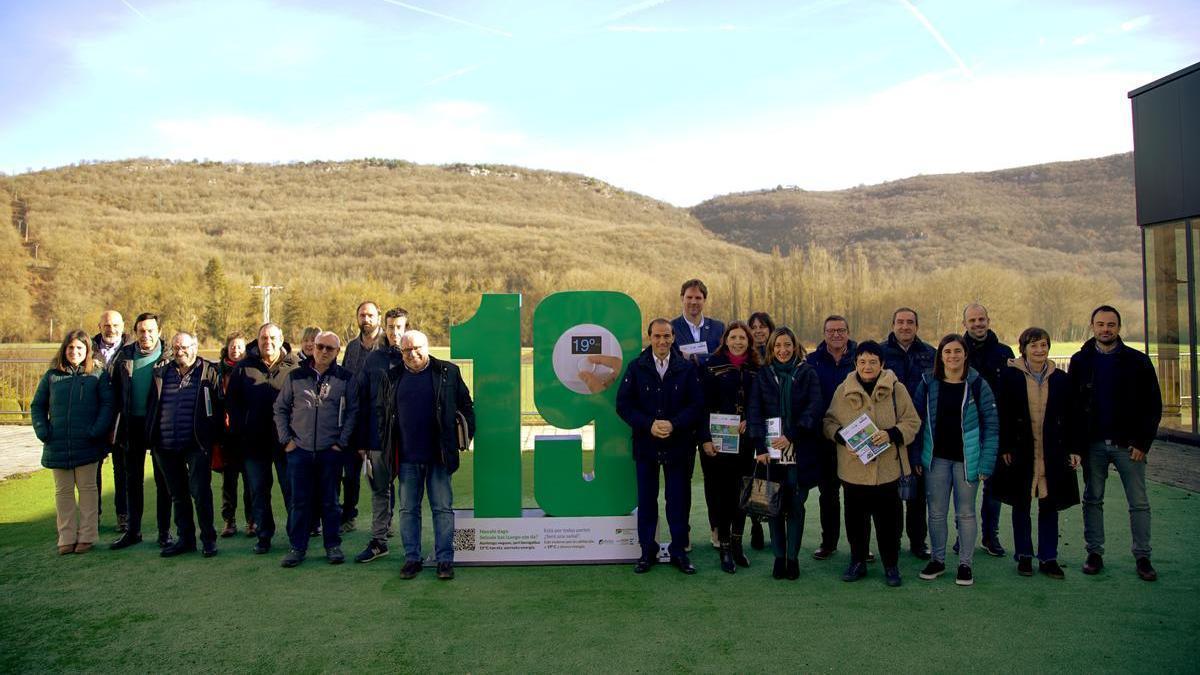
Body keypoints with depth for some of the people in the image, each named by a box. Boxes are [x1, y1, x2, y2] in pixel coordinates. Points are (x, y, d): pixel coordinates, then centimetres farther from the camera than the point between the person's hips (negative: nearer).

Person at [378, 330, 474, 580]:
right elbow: (383, 412, 14)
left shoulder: (447, 372, 0)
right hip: (406, 458, 3)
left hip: (438, 456, -2)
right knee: (408, 510, 9)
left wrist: (467, 435, -2)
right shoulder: (393, 377, 7)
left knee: (443, 508, 3)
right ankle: (412, 559, 19)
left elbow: (465, 405, 5)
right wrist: (386, 446, 9)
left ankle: (445, 560, 11)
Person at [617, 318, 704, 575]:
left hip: (678, 445, 0)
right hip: (646, 444, 1)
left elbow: (697, 405, -3)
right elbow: (623, 404, -3)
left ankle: (679, 551, 19)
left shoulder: (687, 368, 1)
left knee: (678, 500, 6)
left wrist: (673, 424, -16)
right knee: (646, 500, 8)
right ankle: (647, 552, 19)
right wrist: (649, 424, -15)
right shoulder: (636, 367, 1)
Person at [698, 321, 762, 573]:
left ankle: (737, 543, 22)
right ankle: (725, 548, 10)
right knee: (720, 493, 1)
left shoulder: (756, 369, 7)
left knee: (741, 492, 8)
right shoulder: (712, 366, -2)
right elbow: (704, 405, -5)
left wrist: (749, 422, -8)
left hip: (745, 441, 3)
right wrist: (705, 438, -12)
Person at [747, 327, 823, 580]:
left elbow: (815, 408, -6)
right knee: (775, 505, 5)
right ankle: (779, 556, 16)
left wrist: (791, 435, -17)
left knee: (796, 506, 4)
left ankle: (793, 557, 15)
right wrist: (760, 447, -10)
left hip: (800, 452, -1)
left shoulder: (807, 373, 4)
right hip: (771, 452, 1)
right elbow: (755, 411, 1)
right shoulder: (763, 375, 8)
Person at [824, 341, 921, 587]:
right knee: (856, 518, 12)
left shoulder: (896, 389, 0)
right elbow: (829, 422, 9)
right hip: (853, 469, 2)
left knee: (888, 520, 6)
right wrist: (842, 437, -10)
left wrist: (891, 434, -16)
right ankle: (858, 562, 28)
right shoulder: (843, 390, 3)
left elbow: (912, 422, 1)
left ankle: (891, 565, 24)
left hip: (888, 468, -1)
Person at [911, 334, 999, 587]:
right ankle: (937, 559, 24)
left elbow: (991, 425, -5)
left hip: (966, 459, -2)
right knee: (936, 512, 10)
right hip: (936, 458, 2)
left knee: (965, 513, 9)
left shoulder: (978, 385, -5)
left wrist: (986, 462, -11)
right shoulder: (928, 383, 0)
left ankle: (965, 564, 21)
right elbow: (917, 421, 4)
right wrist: (916, 457, -2)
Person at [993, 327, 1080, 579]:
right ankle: (1024, 556, 18)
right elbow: (1002, 415, -4)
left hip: (1052, 452, 2)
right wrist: (1005, 448, -9)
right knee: (1021, 505, 7)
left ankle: (1048, 558, 16)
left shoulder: (1060, 378, 6)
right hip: (1021, 451, -2)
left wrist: (1073, 448, 3)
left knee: (1050, 505, 7)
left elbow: (1069, 416, 8)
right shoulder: (1010, 376, -3)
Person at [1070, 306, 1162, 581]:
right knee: (1093, 500, 7)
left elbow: (1153, 404, 0)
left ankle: (1142, 557, 11)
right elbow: (1071, 404, 3)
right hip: (1093, 444, 1)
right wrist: (1075, 444, -3)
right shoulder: (1080, 361, 4)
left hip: (1128, 444, -1)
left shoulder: (1137, 361, 1)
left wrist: (1143, 442, -7)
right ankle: (1095, 553, 16)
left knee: (1139, 503, 2)